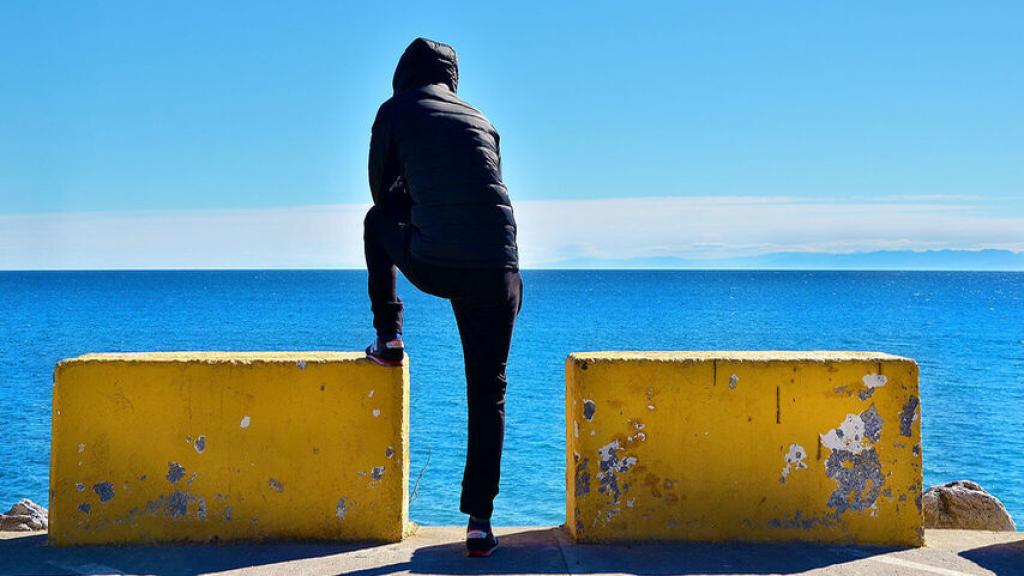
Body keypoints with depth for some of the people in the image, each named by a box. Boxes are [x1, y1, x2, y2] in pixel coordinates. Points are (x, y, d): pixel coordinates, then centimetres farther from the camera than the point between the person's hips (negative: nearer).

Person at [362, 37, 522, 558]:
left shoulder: (396, 111, 12)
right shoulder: (480, 119, 21)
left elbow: (382, 189, 20)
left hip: (430, 267, -2)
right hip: (497, 270, 2)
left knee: (378, 218, 31)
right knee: (488, 393, 11)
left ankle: (388, 337, 26)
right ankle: (479, 521, 7)